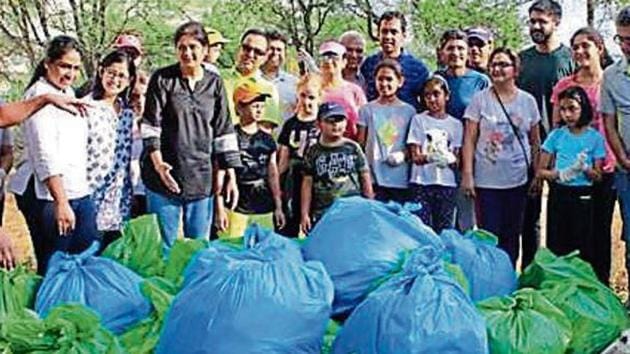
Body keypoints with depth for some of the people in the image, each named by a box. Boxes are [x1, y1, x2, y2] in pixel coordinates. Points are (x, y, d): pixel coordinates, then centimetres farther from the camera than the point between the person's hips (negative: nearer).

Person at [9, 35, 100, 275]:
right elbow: (45, 156, -21)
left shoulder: (68, 92, 15)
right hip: (48, 195, -9)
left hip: (78, 192, 9)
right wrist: (61, 202, -26)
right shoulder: (39, 95, -12)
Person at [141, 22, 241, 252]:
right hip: (166, 175, -2)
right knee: (164, 247, 4)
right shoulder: (162, 79, 0)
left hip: (201, 178, 3)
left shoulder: (214, 84, 8)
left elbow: (224, 131, 8)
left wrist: (231, 176, 4)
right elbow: (151, 124, -4)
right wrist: (158, 163, -17)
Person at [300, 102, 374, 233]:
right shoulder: (314, 152, 4)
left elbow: (365, 179, 9)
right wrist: (304, 214, 2)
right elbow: (308, 183, 5)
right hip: (322, 215, 0)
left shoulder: (353, 148, 5)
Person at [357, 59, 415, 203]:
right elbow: (360, 144, 6)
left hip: (401, 180, 1)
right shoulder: (367, 110, 6)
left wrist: (403, 154, -12)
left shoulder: (409, 111, 7)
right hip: (374, 178, -1)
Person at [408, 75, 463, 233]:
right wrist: (430, 157, -23)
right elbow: (415, 156, -1)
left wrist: (451, 160, -19)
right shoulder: (418, 120, 6)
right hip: (422, 182, -1)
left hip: (447, 183, 1)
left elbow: (457, 158, 5)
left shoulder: (455, 124, 10)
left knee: (444, 229, 0)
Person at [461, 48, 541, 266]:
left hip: (518, 180, 2)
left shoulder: (527, 101, 5)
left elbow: (535, 141, 11)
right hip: (487, 181, -2)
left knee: (512, 235, 10)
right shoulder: (480, 99, -1)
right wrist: (467, 174, -9)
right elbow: (469, 140, -3)